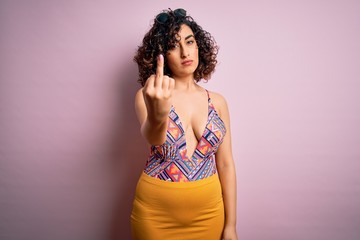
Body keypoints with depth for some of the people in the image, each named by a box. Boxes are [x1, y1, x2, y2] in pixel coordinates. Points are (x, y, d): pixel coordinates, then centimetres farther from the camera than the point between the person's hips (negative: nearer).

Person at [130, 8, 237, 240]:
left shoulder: (217, 102, -1)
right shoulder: (148, 96, -8)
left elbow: (225, 164, 0)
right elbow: (152, 138, -27)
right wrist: (157, 115, -49)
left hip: (208, 212, 2)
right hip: (156, 212, -1)